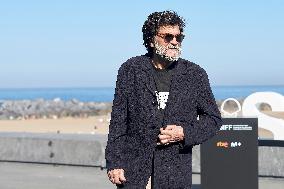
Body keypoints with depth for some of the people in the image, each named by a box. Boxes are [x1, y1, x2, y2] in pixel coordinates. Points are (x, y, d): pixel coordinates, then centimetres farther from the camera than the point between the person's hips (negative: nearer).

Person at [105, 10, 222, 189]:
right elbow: (118, 121, 4)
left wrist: (185, 133, -7)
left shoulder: (195, 74, 6)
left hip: (176, 174, 1)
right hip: (133, 170, 0)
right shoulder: (131, 70, 4)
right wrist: (114, 163, -2)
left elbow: (213, 119, 11)